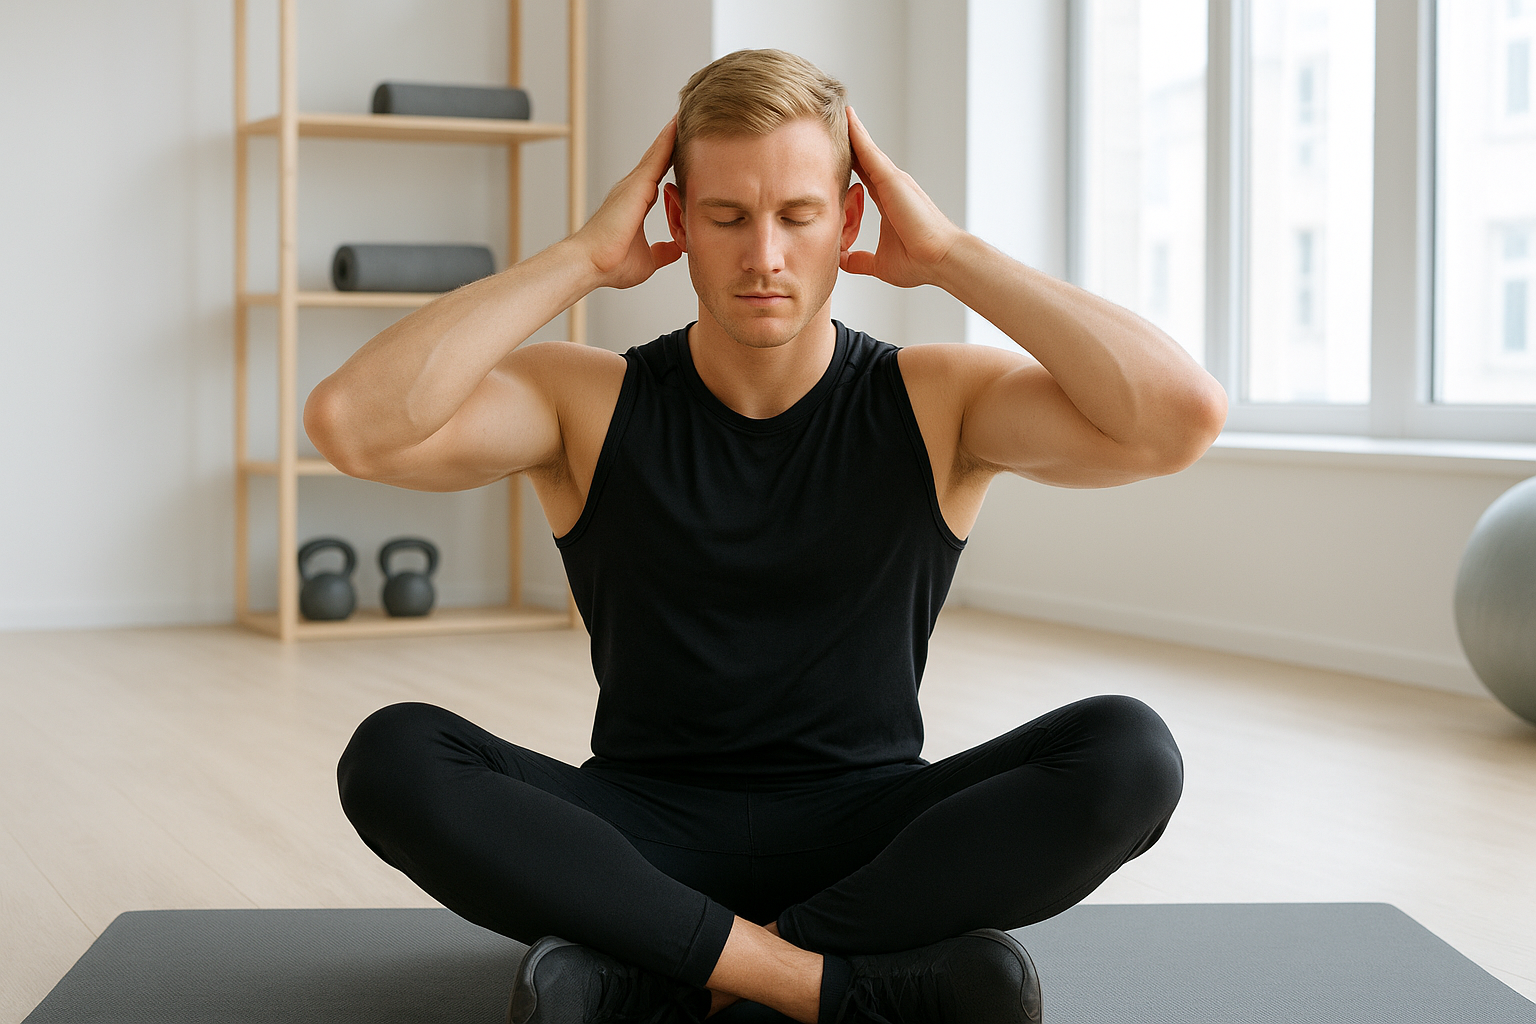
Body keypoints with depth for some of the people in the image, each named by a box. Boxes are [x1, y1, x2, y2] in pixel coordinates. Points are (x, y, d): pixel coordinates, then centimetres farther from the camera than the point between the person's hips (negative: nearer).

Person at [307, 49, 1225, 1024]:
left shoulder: (935, 403, -2)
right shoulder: (590, 404, -1)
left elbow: (1182, 414, -19)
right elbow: (352, 423, -19)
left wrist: (953, 253, -14)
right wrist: (582, 258, -15)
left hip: (870, 832, 0)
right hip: (648, 835, 0)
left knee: (1130, 752, -27)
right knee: (392, 758, -26)